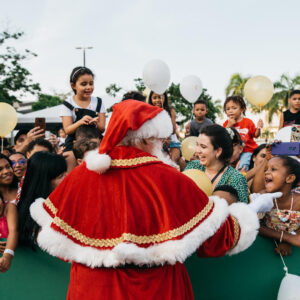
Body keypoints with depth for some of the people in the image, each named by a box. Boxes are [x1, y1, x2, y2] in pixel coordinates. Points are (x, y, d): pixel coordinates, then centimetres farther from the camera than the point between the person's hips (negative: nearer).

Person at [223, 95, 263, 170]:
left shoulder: (248, 122, 0)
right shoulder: (227, 123, 6)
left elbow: (255, 135, 5)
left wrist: (258, 128, -17)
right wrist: (229, 125, -11)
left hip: (247, 151, -3)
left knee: (242, 166, -23)